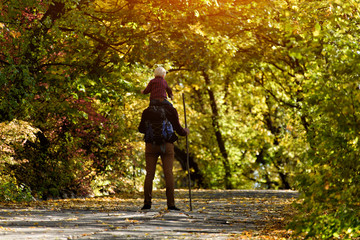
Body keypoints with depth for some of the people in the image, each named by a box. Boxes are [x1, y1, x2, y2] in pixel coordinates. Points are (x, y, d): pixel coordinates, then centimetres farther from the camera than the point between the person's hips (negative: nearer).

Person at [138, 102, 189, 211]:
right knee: (168, 174, -3)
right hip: (167, 145, -1)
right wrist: (186, 132, 22)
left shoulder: (147, 111, 6)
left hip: (151, 145, 1)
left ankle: (147, 203, -7)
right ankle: (171, 204, -10)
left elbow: (141, 129, 14)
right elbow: (178, 129, 0)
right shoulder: (172, 110, 1)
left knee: (149, 174, 2)